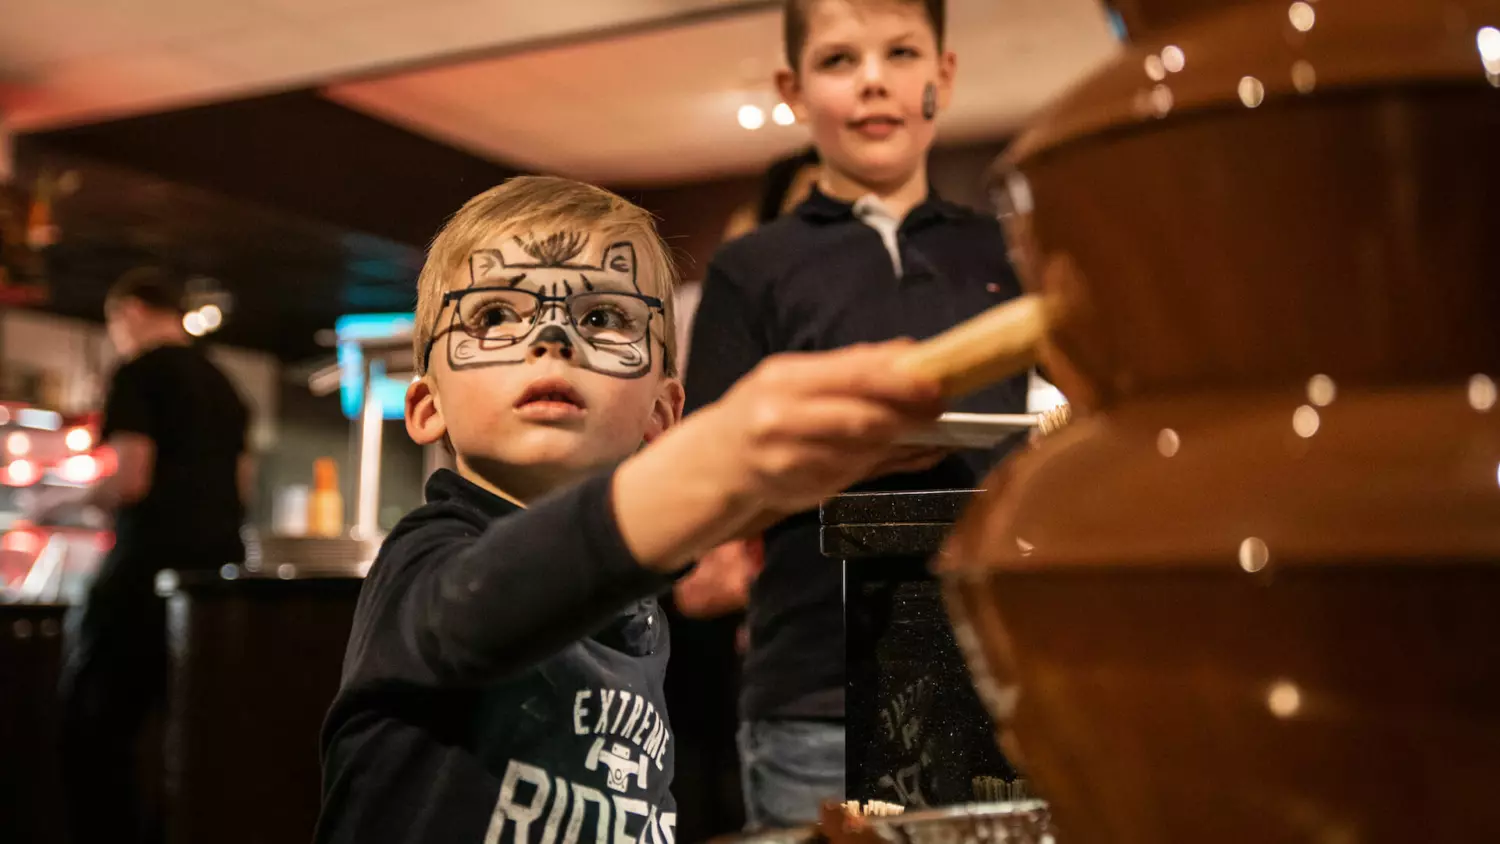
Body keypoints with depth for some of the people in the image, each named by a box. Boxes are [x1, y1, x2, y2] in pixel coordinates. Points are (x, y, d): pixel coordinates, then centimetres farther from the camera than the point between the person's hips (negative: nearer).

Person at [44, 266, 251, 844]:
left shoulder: (139, 373, -5)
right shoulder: (223, 385, 17)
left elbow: (130, 481, -15)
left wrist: (62, 504, 1)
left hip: (150, 568, -7)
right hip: (218, 568, 7)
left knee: (90, 730, 3)